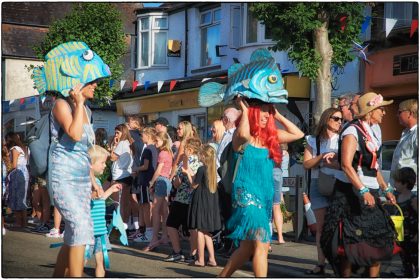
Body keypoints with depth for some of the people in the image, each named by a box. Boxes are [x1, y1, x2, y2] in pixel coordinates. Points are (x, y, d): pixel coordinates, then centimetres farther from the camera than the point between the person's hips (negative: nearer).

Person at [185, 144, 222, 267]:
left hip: (201, 202, -7)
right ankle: (212, 259, 13)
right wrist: (190, 173, 17)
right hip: (211, 202, 7)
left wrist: (188, 173, 2)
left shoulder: (202, 169, -16)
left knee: (200, 230, 0)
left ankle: (201, 260, 2)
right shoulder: (212, 169, 6)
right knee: (207, 232, 14)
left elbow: (194, 185, -9)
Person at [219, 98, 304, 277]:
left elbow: (298, 134, 15)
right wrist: (244, 110, -16)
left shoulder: (270, 137, 12)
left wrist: (278, 116, 10)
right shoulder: (241, 137, -7)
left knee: (248, 247, 13)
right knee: (261, 244, -18)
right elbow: (243, 134, -31)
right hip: (246, 194, -7)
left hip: (265, 196, 7)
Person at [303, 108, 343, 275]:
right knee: (321, 226, 2)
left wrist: (335, 163, -15)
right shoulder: (313, 141, 14)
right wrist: (322, 157, -9)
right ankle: (321, 264, 3)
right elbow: (306, 164, 5)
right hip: (319, 184, 2)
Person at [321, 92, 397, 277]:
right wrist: (363, 191, -28)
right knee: (350, 242, -4)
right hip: (351, 193, -9)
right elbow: (346, 165, -23)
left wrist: (386, 189, 19)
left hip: (368, 193, 9)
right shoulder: (352, 132, -13)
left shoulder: (369, 133, 15)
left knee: (378, 240, 5)